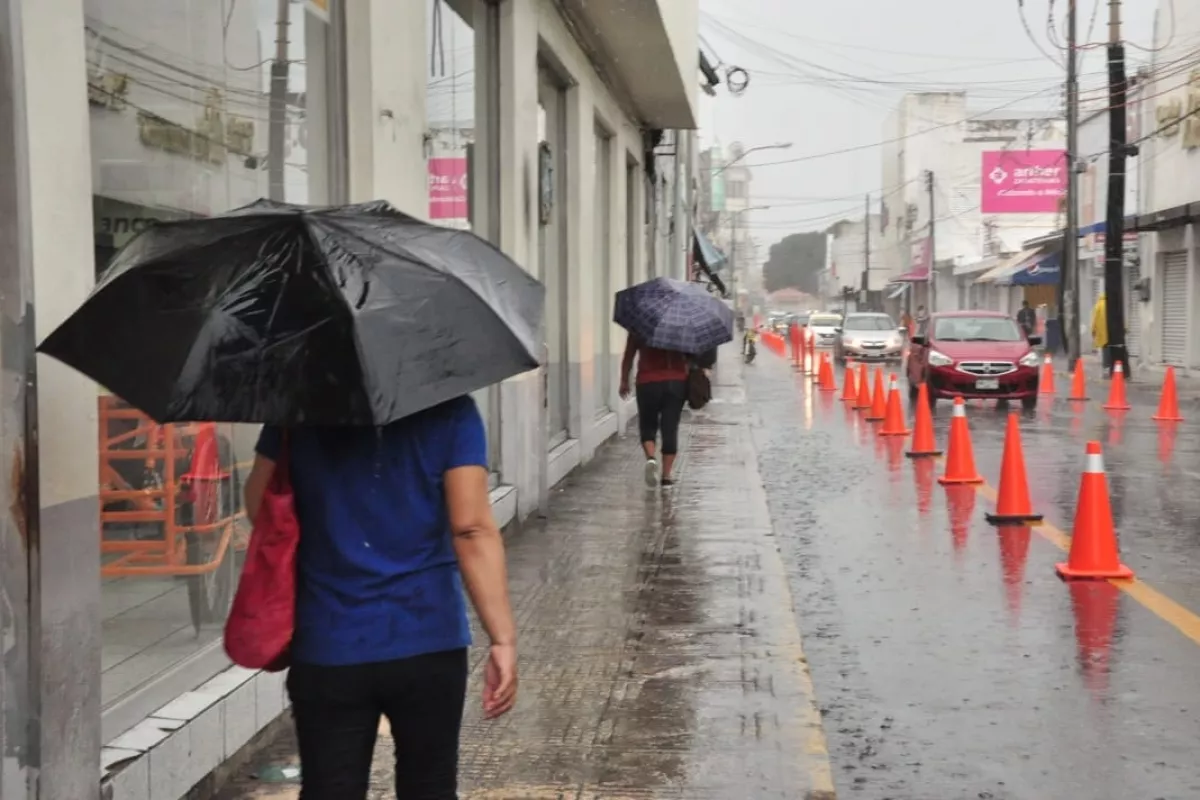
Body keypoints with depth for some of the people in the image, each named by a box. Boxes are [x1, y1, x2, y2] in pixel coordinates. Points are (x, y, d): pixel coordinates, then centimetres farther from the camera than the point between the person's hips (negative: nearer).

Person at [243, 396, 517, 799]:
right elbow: (472, 529, -16)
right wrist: (504, 639, -17)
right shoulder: (449, 410, -8)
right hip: (427, 642, 0)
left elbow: (258, 505, 3)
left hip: (328, 649, 1)